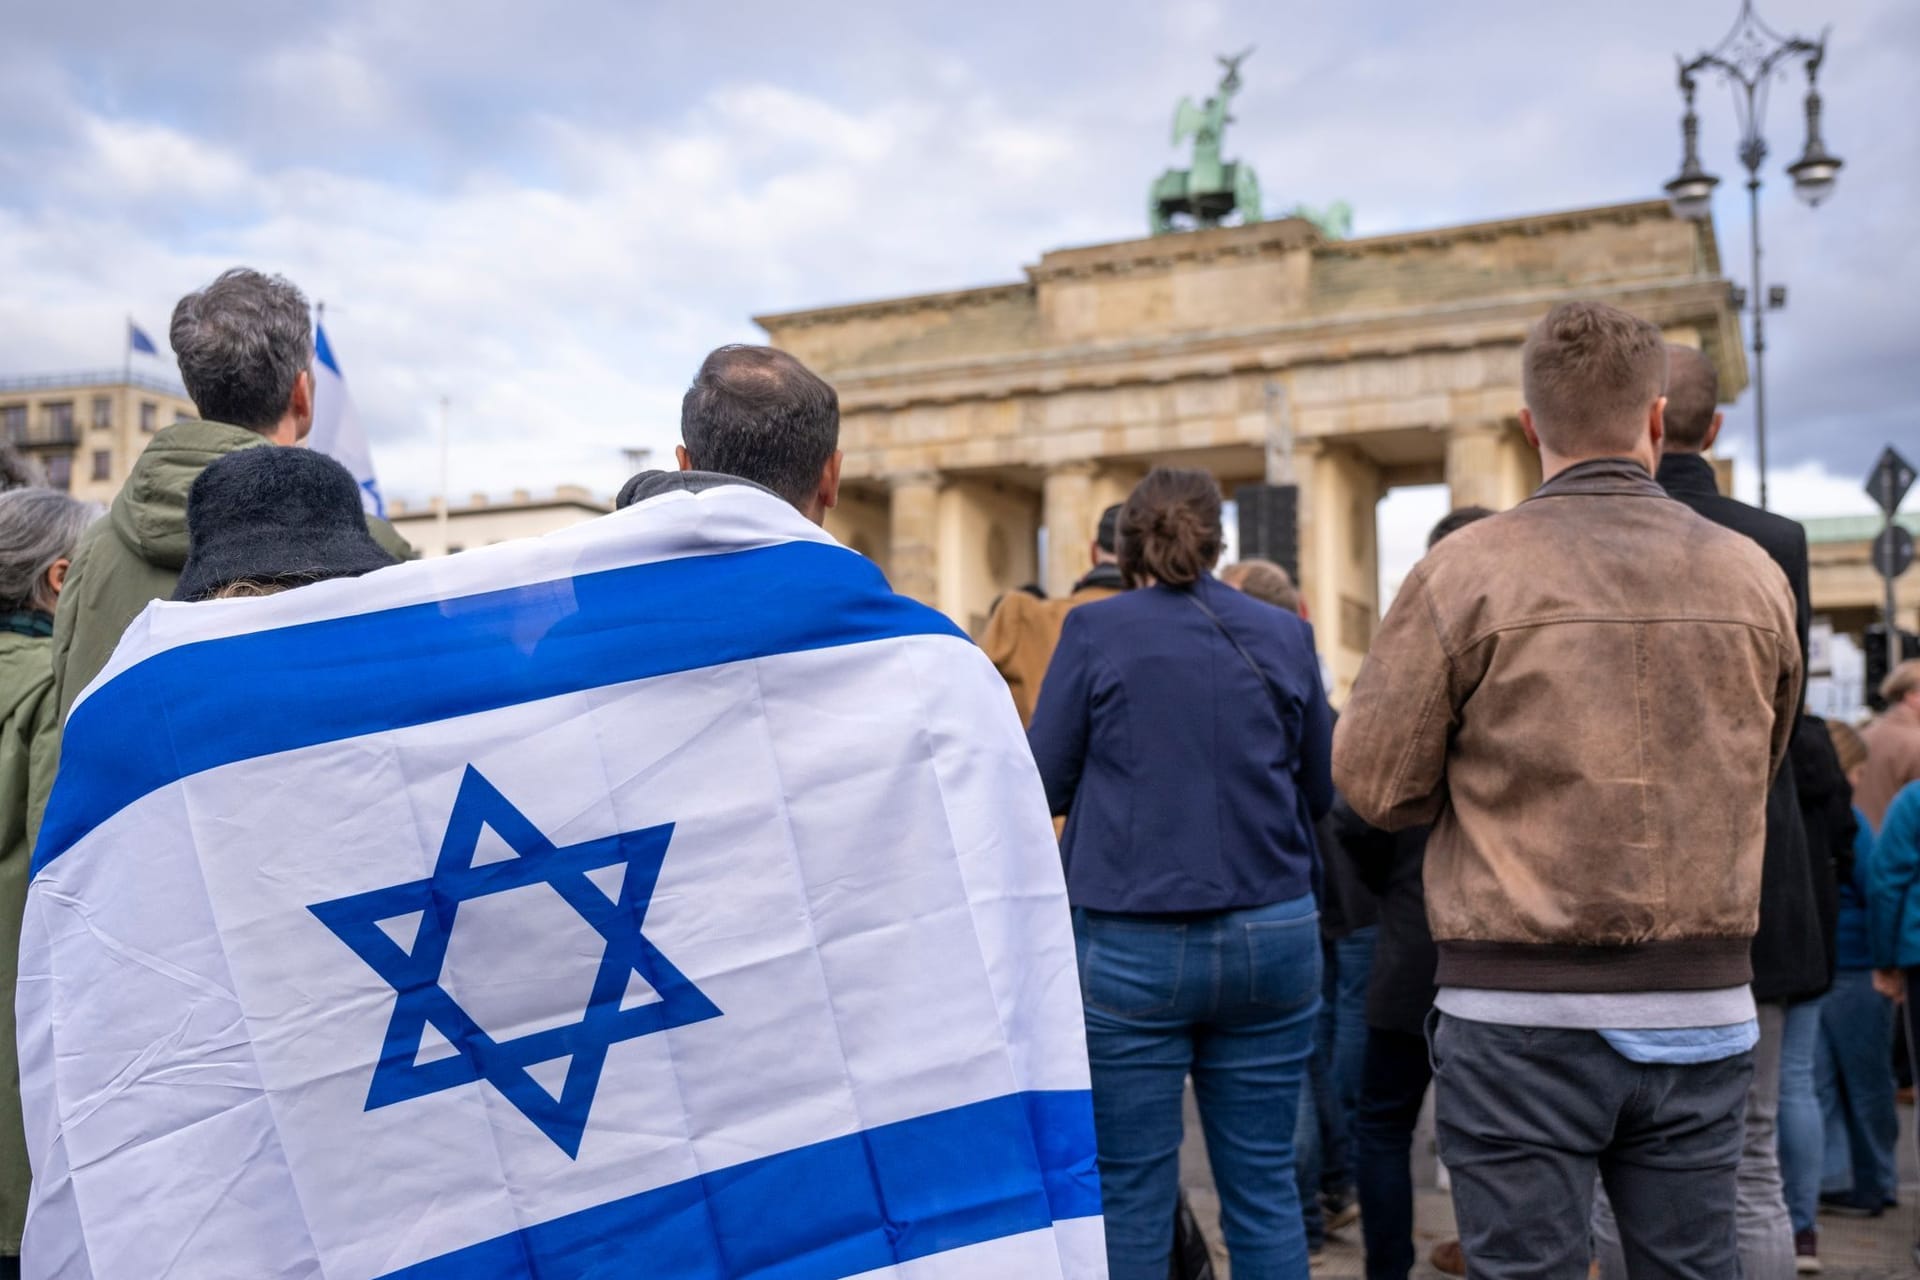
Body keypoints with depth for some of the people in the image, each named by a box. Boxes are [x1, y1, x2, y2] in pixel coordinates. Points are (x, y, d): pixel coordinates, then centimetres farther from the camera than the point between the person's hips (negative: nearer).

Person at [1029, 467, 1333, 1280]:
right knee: (1265, 1184, 12)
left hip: (1130, 947, -3)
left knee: (1131, 1196, 6)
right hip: (1271, 937, 3)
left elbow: (1042, 786, -1)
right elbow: (1319, 792, 12)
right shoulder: (1285, 635, 5)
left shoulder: (1094, 630, -3)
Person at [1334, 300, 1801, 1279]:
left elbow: (1374, 782, -7)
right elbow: (1761, 769, 15)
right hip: (1703, 1009, 4)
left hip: (1524, 1014, -3)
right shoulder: (1755, 576, 1)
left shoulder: (1468, 571, -11)